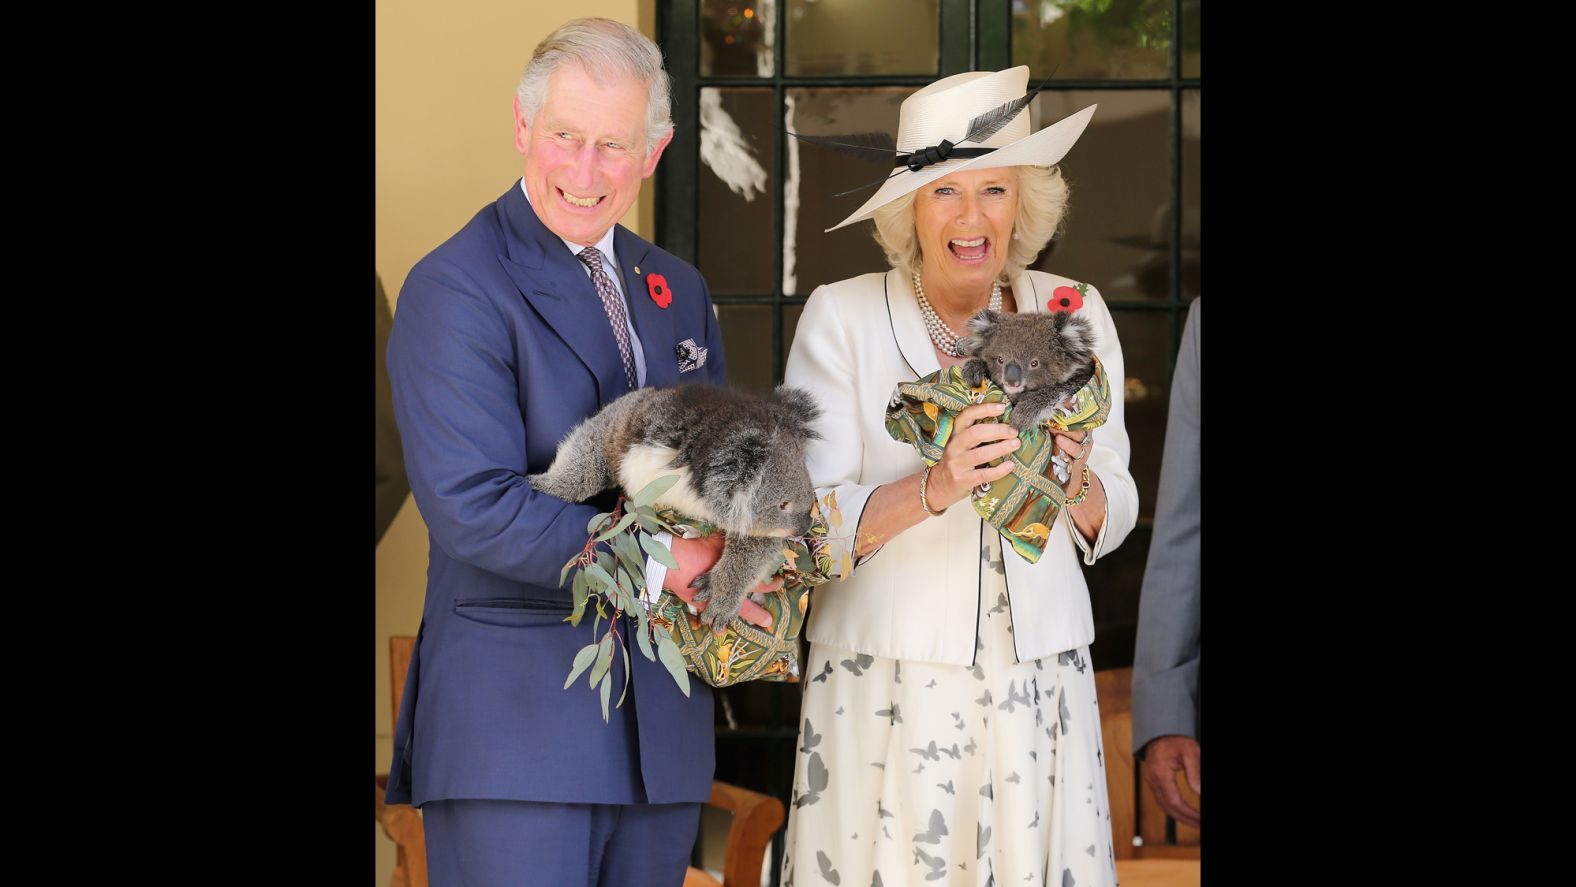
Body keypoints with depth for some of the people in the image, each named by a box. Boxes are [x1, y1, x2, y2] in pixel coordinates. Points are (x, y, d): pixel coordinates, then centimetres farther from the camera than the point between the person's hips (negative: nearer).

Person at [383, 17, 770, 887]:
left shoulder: (678, 290, 15)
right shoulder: (453, 289, -9)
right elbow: (473, 508, -18)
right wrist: (657, 562, -17)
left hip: (662, 718, 7)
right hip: (514, 718, -7)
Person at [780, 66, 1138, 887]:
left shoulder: (1074, 313, 4)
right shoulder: (840, 318, -5)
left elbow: (1111, 524, 9)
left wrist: (1077, 483, -14)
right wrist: (935, 488, -26)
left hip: (1040, 682, 3)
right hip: (887, 684, -2)